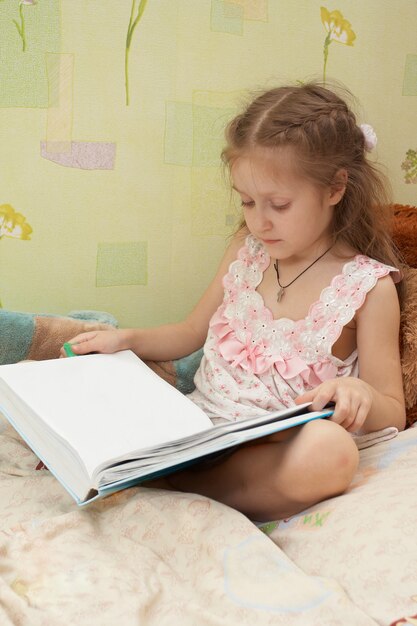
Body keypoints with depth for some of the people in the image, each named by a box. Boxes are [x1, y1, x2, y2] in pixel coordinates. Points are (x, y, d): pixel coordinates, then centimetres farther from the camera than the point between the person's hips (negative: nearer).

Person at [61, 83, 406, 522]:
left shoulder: (368, 287, -7)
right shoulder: (247, 250, 6)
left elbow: (393, 413, -4)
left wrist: (360, 395, -27)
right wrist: (125, 339, 2)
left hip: (274, 450, -3)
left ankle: (170, 480, -27)